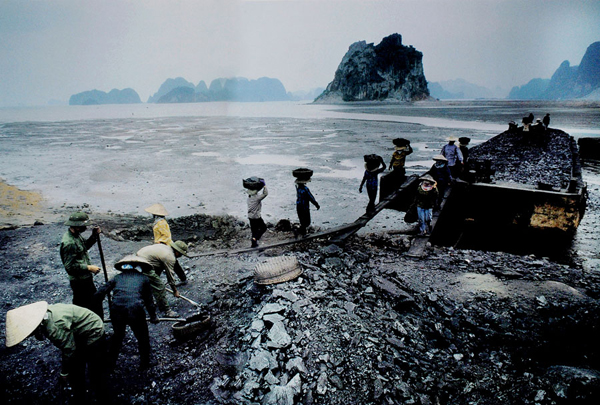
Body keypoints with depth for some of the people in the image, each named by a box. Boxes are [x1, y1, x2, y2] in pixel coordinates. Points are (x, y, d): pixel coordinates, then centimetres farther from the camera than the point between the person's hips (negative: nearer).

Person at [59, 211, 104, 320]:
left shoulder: (76, 235, 2)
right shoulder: (69, 243, -27)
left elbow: (85, 246, 20)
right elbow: (70, 266, -26)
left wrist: (94, 235, 4)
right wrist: (89, 268, -21)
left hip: (86, 278, 10)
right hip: (79, 281, -10)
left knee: (95, 301, 21)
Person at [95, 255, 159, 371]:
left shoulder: (117, 277, 21)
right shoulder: (144, 279, 18)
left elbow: (99, 294, 15)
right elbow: (149, 300, 21)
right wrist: (153, 317, 33)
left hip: (116, 310, 2)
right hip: (135, 310, -2)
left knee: (117, 336, 30)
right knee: (142, 338, 21)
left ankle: (110, 363, 41)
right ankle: (144, 364, 32)